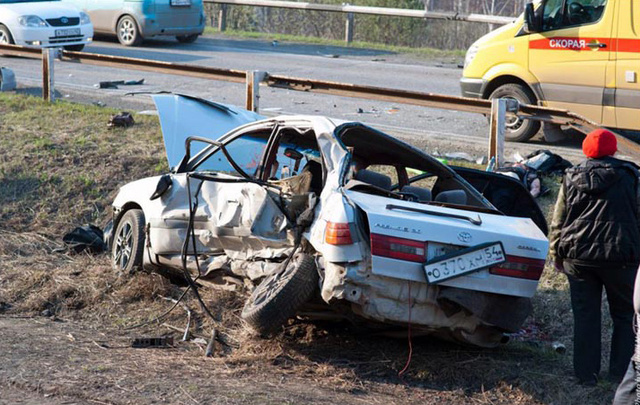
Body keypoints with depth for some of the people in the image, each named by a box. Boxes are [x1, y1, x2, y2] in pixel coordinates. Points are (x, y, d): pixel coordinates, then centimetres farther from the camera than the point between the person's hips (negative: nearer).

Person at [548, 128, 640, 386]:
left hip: (578, 257, 2)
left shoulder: (571, 179, 6)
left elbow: (558, 223, 9)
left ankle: (586, 374, 11)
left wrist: (557, 255, 19)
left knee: (585, 315, 9)